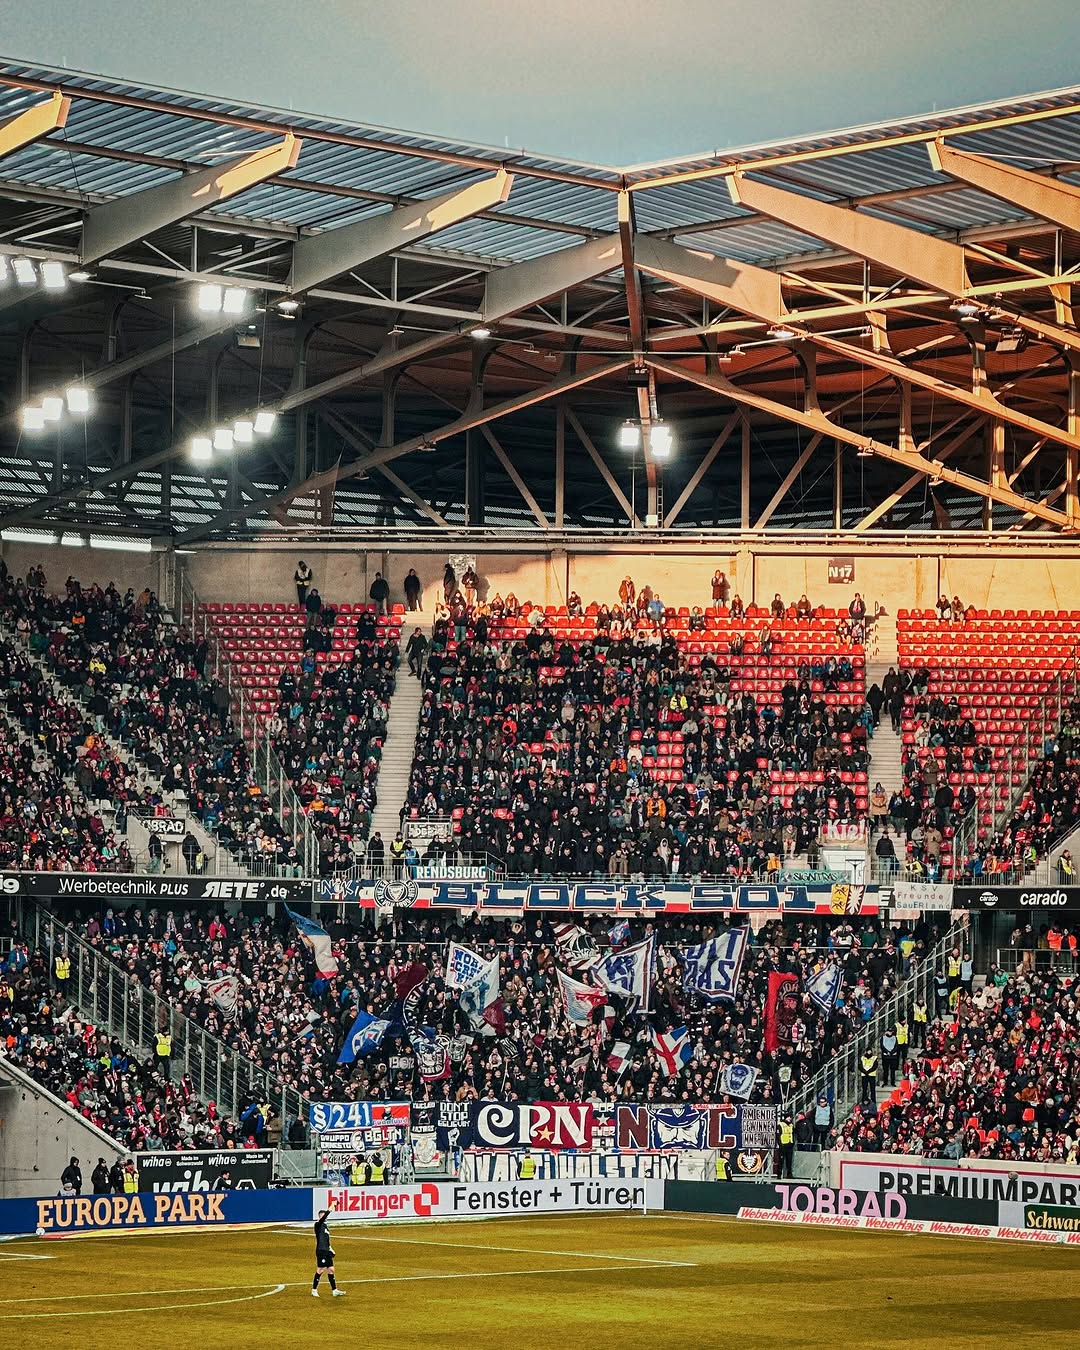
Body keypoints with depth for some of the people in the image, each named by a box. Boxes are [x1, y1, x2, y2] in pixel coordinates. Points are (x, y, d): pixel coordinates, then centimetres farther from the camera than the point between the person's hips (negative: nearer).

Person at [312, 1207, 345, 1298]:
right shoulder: (318, 1224, -7)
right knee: (320, 1270, -6)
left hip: (327, 1251, 8)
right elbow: (323, 1218, -28)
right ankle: (314, 1290, 3)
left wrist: (330, 1249, 19)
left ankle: (334, 1290, 12)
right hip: (321, 1251, -8)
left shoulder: (325, 1226, 18)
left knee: (331, 1270, 8)